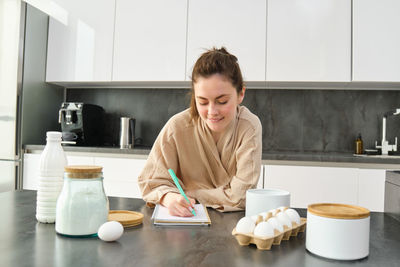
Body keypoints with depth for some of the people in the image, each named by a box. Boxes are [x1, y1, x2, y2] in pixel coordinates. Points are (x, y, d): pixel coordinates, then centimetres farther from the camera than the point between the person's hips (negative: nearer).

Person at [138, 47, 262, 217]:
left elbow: (240, 196, -19)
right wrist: (170, 198, -32)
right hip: (187, 223, 1)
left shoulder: (249, 127, -18)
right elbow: (152, 180, -11)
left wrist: (189, 194, -14)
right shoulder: (178, 126, -16)